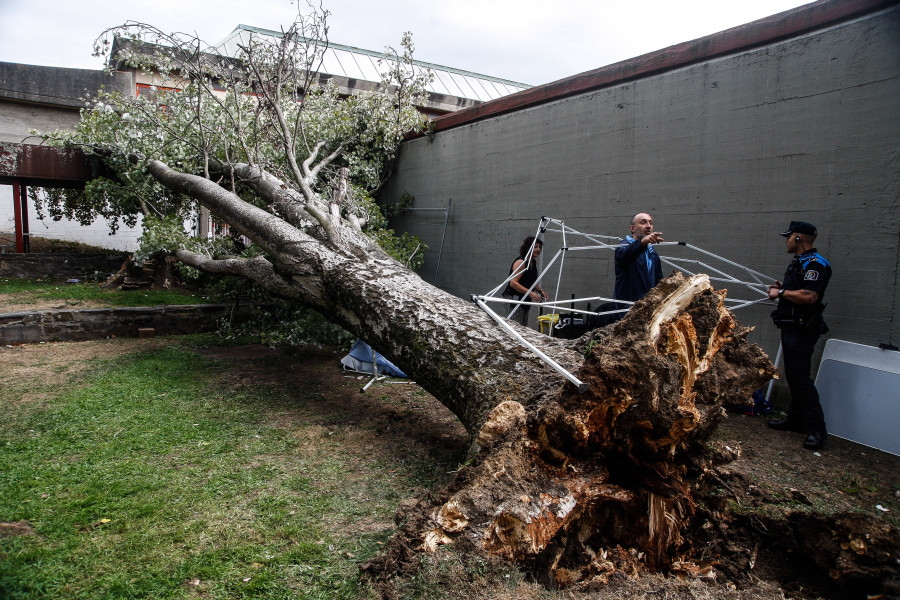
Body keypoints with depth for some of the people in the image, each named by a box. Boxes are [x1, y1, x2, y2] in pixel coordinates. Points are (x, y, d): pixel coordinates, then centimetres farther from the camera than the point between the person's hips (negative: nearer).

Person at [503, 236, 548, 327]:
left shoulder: (533, 262, 12)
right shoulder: (521, 262, -17)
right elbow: (513, 283, -25)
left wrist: (540, 290, 8)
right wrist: (530, 293, -30)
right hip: (514, 299, -10)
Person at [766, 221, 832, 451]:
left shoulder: (815, 263, -16)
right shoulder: (799, 262, 18)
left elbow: (809, 296, -29)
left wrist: (781, 292, -16)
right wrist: (781, 290, 10)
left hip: (802, 330, -11)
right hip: (791, 328, 11)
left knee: (800, 378, -11)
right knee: (792, 376, 16)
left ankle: (817, 429, -5)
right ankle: (795, 419, 26)